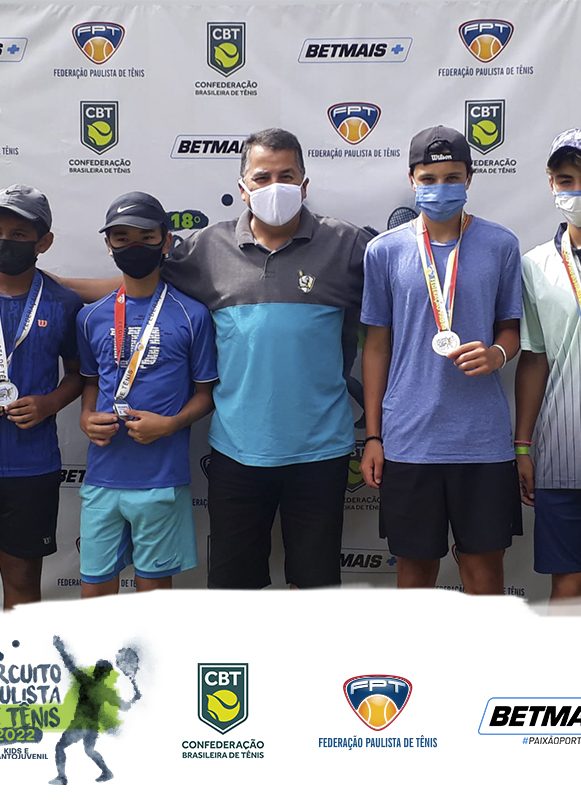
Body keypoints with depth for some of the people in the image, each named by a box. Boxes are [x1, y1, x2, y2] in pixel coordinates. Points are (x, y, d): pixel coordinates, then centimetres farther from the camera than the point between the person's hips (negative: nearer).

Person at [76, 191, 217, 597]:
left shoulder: (191, 315, -3)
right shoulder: (92, 317, 6)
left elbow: (206, 391, 1)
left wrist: (170, 424, -15)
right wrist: (87, 418, -2)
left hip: (163, 480, -3)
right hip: (102, 477, 3)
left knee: (154, 584, 11)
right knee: (96, 588, 11)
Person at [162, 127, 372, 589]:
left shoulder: (347, 246, -2)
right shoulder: (207, 248, 2)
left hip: (320, 447, -1)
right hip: (237, 447, 2)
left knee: (317, 579, 14)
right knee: (231, 579, 15)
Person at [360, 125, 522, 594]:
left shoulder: (500, 245, 2)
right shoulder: (384, 250, 2)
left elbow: (510, 327, 10)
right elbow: (378, 344, 6)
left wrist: (497, 353, -15)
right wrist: (373, 436, 4)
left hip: (483, 437, 0)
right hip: (408, 438, 0)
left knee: (485, 564, 9)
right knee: (416, 566, 11)